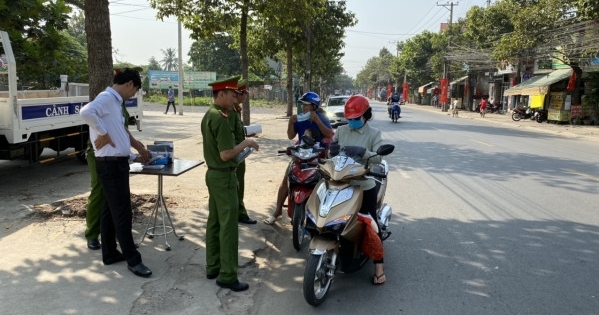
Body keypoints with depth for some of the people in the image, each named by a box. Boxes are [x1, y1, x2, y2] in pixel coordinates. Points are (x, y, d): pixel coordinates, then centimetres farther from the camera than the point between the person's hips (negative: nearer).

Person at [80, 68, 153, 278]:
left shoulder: (114, 102, 15)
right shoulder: (106, 98, -13)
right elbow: (86, 112, -35)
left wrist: (135, 157, 23)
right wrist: (103, 133, -22)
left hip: (116, 163, 10)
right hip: (110, 165, -10)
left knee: (110, 211, 17)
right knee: (122, 213, -2)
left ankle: (110, 254, 29)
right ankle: (133, 260, 8)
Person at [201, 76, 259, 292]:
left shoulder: (208, 115, 11)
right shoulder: (220, 119, -20)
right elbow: (226, 154, -24)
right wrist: (245, 144, -12)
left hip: (213, 173, 10)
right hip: (224, 176, -10)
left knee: (214, 222, 15)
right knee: (228, 227, -4)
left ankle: (213, 267, 25)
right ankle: (227, 276, 3)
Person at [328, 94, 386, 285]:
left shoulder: (374, 133, -3)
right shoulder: (341, 130, 6)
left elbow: (378, 158, -16)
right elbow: (331, 155, 4)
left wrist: (362, 151, -32)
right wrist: (332, 151, -19)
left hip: (364, 186, -3)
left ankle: (378, 265, 9)